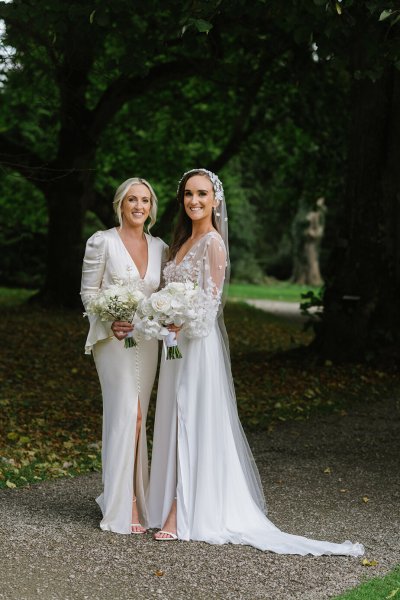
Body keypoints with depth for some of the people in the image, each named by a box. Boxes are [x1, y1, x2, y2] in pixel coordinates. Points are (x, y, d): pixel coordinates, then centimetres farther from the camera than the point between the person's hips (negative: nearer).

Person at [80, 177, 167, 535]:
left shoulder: (159, 247, 10)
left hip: (147, 340, 5)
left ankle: (129, 494, 18)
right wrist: (111, 322, -16)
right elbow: (88, 292, -3)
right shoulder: (102, 242, -4)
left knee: (136, 418, 7)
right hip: (114, 339, -5)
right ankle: (123, 507, -2)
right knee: (126, 415, -10)